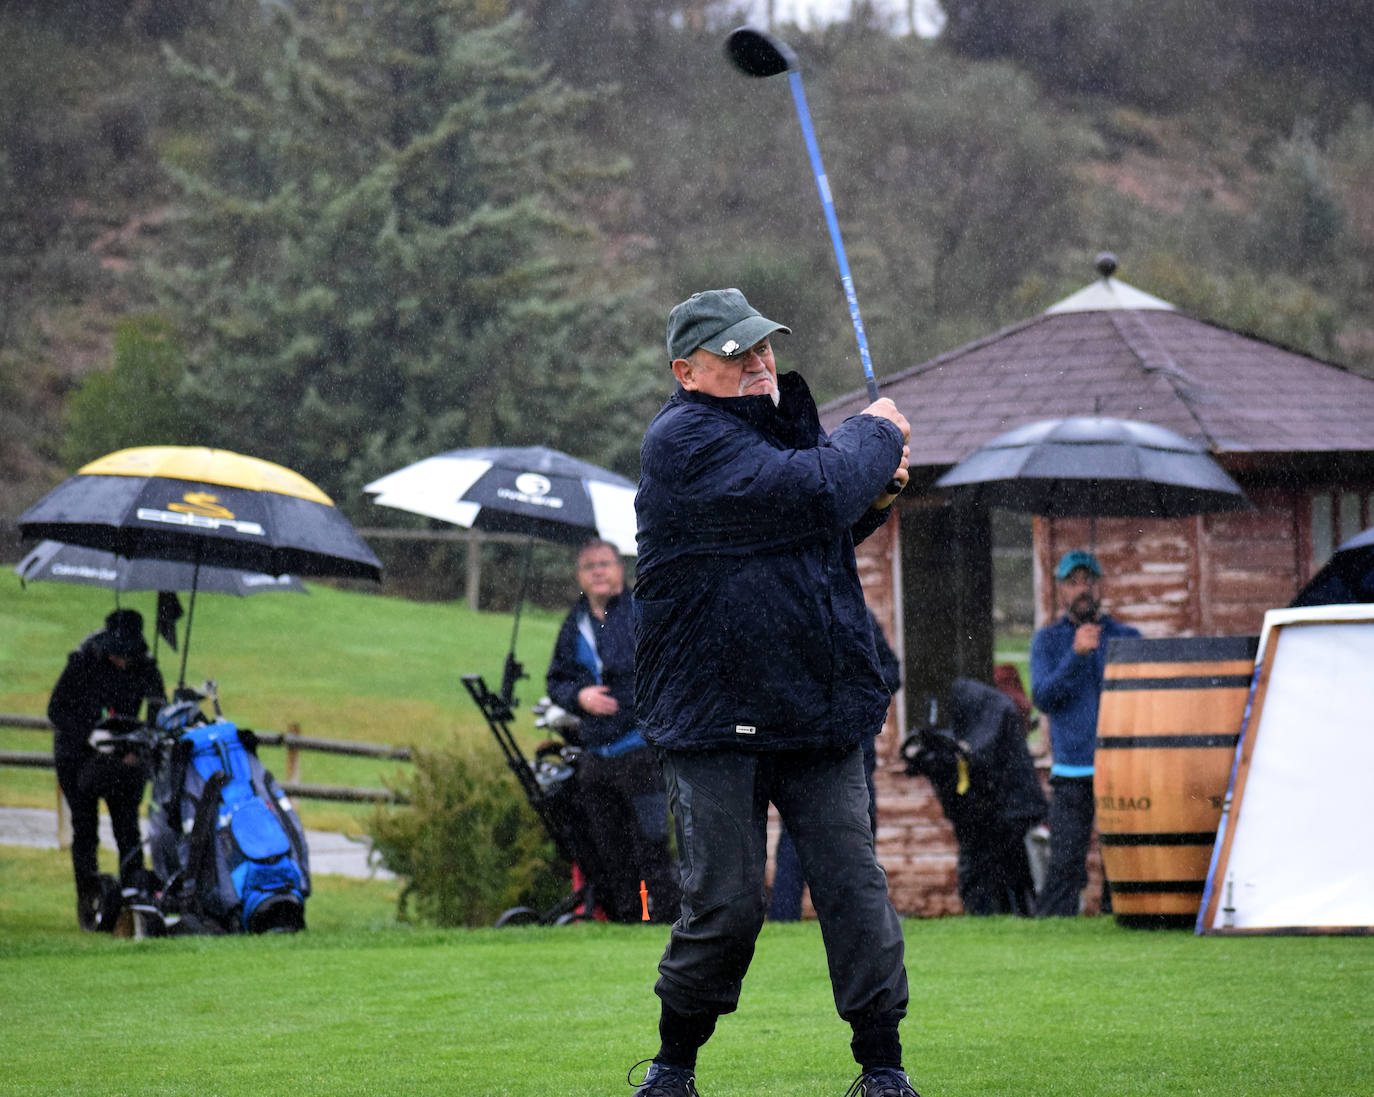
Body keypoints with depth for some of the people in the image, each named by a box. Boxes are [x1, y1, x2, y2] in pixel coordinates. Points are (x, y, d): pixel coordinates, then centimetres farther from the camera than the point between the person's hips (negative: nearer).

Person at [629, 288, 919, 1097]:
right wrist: (876, 435, -5)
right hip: (715, 718, -6)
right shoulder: (685, 440, -11)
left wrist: (874, 491, 8)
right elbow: (811, 492, -23)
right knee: (726, 902, -3)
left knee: (855, 886, -1)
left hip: (818, 711, 6)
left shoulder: (786, 423, 15)